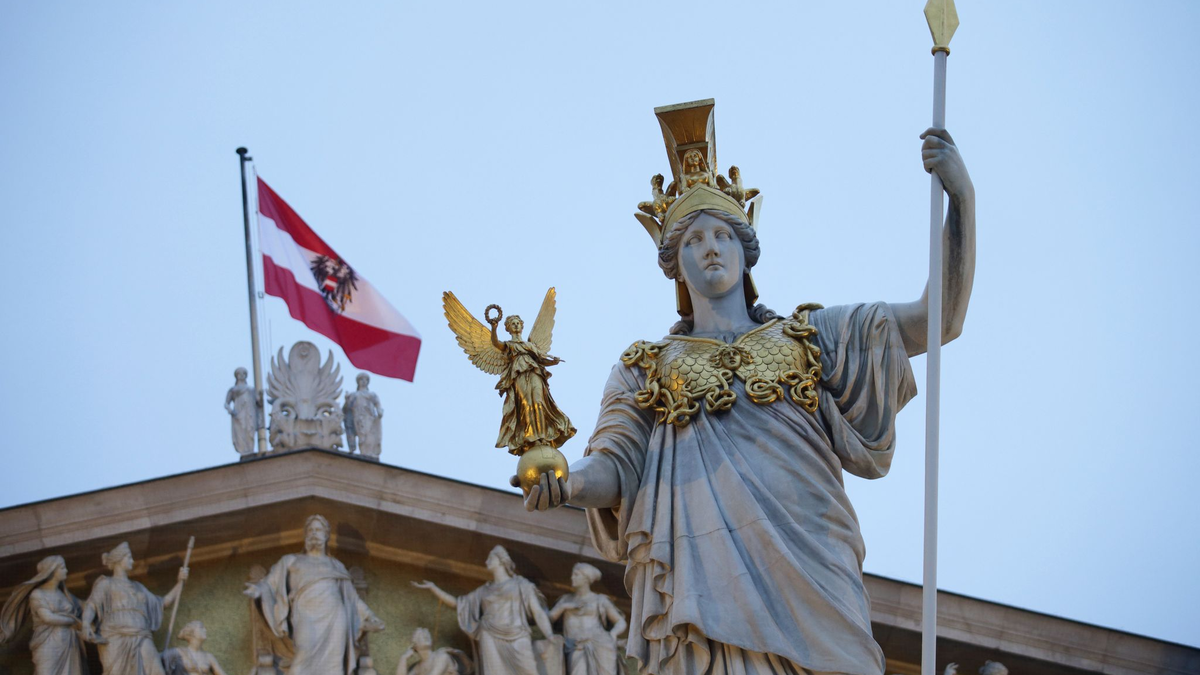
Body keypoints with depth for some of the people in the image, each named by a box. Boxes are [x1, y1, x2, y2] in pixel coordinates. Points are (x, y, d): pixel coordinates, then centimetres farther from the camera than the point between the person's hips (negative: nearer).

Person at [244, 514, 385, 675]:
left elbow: (352, 598, 28)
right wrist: (259, 589, -7)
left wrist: (369, 618, 16)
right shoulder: (290, 561, 24)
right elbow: (270, 584, 15)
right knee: (308, 648, -31)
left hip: (334, 615, 2)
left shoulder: (337, 566, 30)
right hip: (306, 614, -2)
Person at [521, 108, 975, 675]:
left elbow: (941, 320, 18)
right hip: (702, 576, -1)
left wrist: (961, 196, 7)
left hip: (806, 567, 1)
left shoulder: (810, 336, 25)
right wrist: (566, 482, -15)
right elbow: (614, 467, 10)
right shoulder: (646, 367, 24)